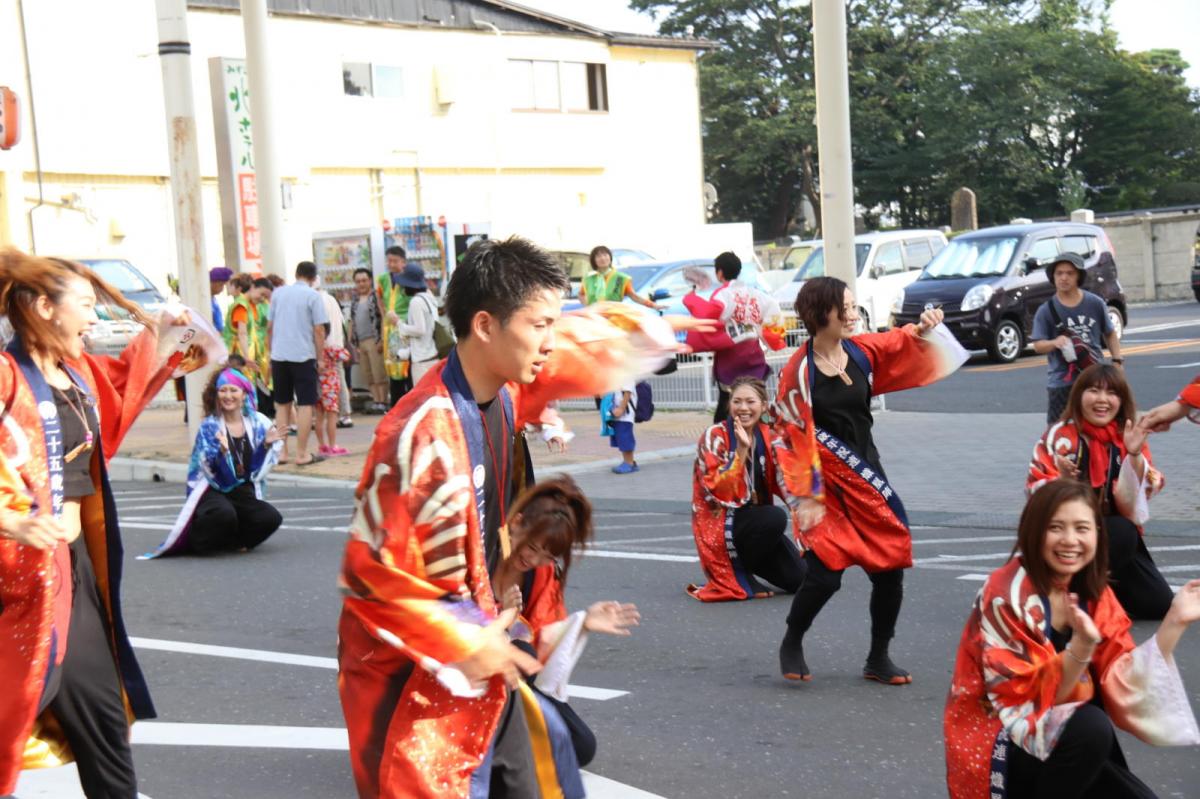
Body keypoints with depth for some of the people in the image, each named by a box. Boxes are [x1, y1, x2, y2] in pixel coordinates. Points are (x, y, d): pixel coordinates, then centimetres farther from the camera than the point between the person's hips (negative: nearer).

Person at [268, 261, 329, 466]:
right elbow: (319, 329, -8)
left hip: (279, 355, 4)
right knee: (305, 405, 1)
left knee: (282, 404, 14)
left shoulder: (278, 293, 7)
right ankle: (302, 454, -1)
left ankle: (282, 451, 13)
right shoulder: (313, 296, -5)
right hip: (303, 356, -4)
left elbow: (269, 326, 9)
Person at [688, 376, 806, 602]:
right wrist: (741, 449, -28)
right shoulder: (715, 437, -13)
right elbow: (719, 491, -22)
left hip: (757, 520, 5)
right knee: (776, 517, -32)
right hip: (720, 525, -5)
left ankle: (746, 559, 16)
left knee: (798, 579, -9)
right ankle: (738, 571, -9)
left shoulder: (766, 436, 2)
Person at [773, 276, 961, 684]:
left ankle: (879, 659, 22)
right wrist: (805, 498, -15)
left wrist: (922, 329, -1)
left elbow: (901, 344, 21)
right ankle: (791, 645, 17)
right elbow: (792, 439, -13)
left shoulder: (861, 350, -1)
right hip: (826, 483, -6)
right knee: (824, 575, -11)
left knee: (891, 567, 6)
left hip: (866, 474, 6)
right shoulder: (799, 372, -15)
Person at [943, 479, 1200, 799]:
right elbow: (1026, 698, -21)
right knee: (1090, 726, -31)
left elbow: (1122, 683, -6)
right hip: (996, 746, -6)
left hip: (1058, 741, 6)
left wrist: (1174, 622, -11)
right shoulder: (1006, 594, -17)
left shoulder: (1094, 594, 2)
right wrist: (1082, 645, -35)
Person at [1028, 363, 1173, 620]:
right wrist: (1063, 480, -34)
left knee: (1160, 605, -6)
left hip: (1118, 536, 5)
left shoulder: (1128, 439, 0)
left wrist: (1134, 455, -24)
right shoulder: (1060, 436, -10)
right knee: (1122, 533, -33)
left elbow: (1133, 507, -11)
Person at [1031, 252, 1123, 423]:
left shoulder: (1095, 304, 0)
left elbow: (1110, 334, 12)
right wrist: (1055, 343, -29)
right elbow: (1038, 346, -7)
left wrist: (1117, 361, 3)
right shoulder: (1046, 311, -4)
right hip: (1061, 382, -2)